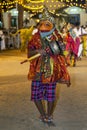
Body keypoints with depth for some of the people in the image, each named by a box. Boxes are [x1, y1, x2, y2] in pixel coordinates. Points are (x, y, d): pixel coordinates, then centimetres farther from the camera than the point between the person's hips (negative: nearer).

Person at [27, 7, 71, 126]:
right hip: (38, 72, 2)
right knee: (36, 96, 3)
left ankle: (49, 116, 28)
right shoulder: (35, 38, 1)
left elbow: (61, 57, 2)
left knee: (50, 97, 3)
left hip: (52, 72, -2)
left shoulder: (57, 39, -3)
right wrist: (37, 51, -28)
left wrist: (66, 77, 2)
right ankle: (43, 115, 27)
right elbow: (29, 53, -5)